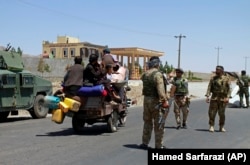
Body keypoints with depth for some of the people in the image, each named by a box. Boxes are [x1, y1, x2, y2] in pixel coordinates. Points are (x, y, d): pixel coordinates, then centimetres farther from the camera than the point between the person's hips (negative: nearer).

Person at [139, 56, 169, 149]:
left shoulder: (145, 74, 6)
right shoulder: (158, 74, -17)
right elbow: (160, 89, -24)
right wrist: (165, 100, -21)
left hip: (146, 100, 7)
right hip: (156, 100, -7)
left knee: (147, 122, 17)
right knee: (158, 124, 2)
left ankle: (145, 143, 22)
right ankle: (159, 146, 7)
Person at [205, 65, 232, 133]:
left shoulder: (226, 78, 2)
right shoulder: (213, 78, 7)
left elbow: (229, 88, -3)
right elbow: (209, 87, 3)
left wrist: (227, 97, -15)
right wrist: (207, 96, -8)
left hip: (223, 99, -1)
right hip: (214, 98, 1)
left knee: (221, 114, 4)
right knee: (212, 113, -4)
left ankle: (221, 127, 16)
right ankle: (211, 126, 5)